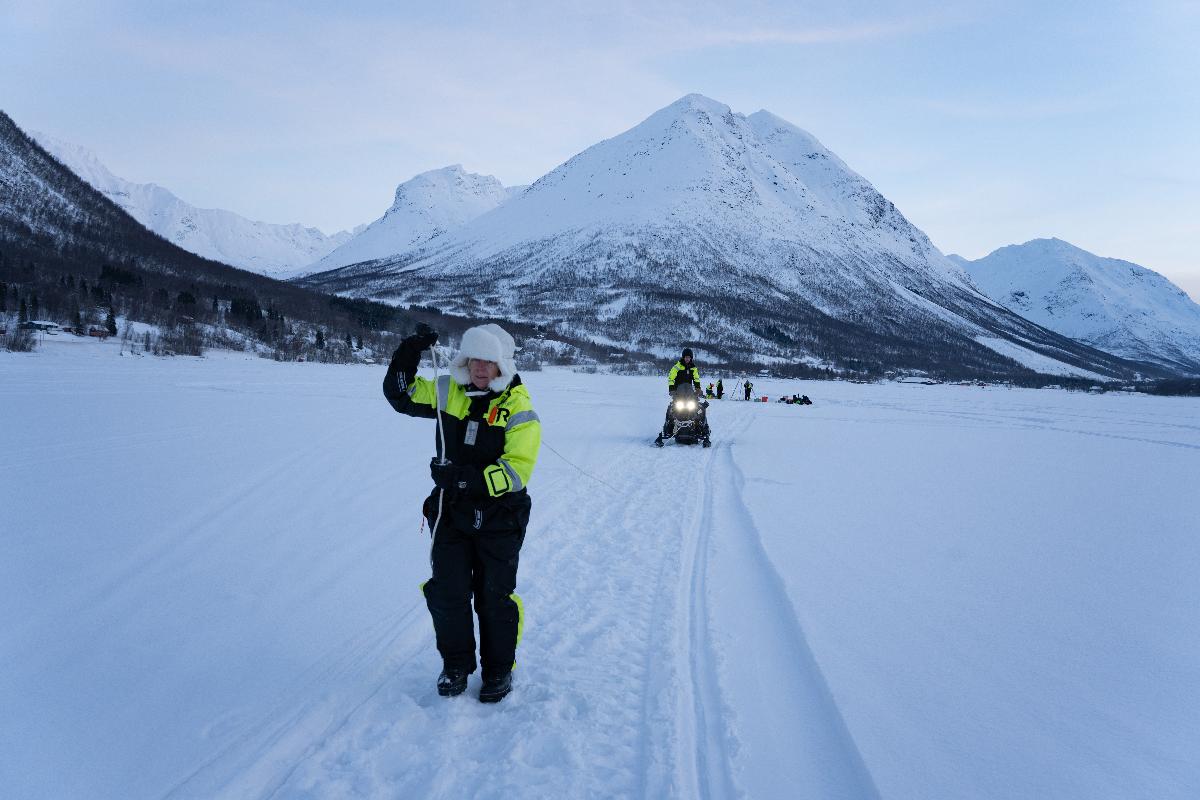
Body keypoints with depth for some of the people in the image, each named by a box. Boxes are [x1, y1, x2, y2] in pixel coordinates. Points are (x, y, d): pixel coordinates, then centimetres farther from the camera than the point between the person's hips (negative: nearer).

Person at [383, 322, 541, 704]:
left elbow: (517, 471, -21)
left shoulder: (518, 409, -13)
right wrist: (410, 352, -8)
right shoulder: (449, 392, 1)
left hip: (499, 520, -3)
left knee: (495, 597, 6)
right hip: (450, 513, 4)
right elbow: (400, 394, 8)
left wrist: (465, 476, -30)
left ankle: (499, 669, 25)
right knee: (447, 592, 6)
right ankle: (456, 664, 27)